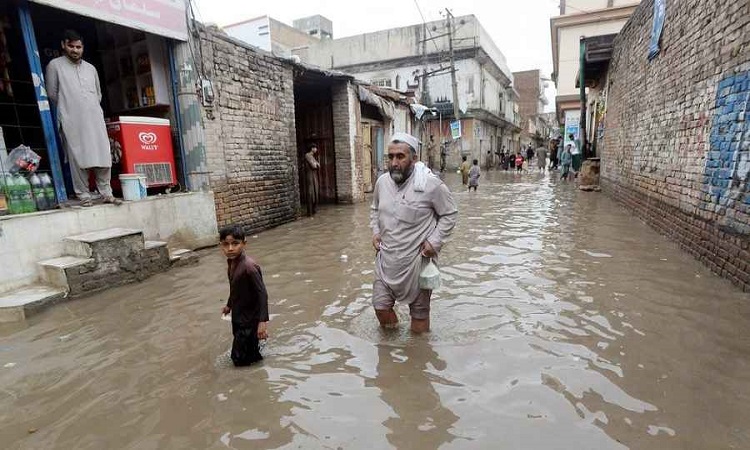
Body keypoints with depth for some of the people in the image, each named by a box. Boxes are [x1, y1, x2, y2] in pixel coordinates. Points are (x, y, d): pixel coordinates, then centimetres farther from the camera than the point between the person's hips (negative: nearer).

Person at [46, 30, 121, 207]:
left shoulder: (91, 68, 19)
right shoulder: (55, 65, 7)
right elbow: (52, 93, 8)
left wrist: (92, 109, 14)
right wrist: (67, 108, 14)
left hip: (95, 119, 3)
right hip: (72, 121, -3)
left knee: (103, 156, -3)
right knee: (78, 159, -6)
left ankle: (107, 193, 2)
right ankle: (83, 195, -2)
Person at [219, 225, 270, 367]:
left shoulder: (249, 266, -28)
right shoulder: (231, 262, -2)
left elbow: (262, 293, -26)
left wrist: (263, 321, -29)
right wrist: (229, 305, 27)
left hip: (250, 318, -8)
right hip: (238, 316, 8)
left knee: (239, 358, 0)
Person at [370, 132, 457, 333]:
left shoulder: (430, 184, -15)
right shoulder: (382, 181, 1)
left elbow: (450, 214, -5)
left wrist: (435, 241, -13)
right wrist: (375, 231, 5)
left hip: (417, 259, -4)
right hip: (386, 258, 4)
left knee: (420, 309, 12)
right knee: (380, 305, 9)